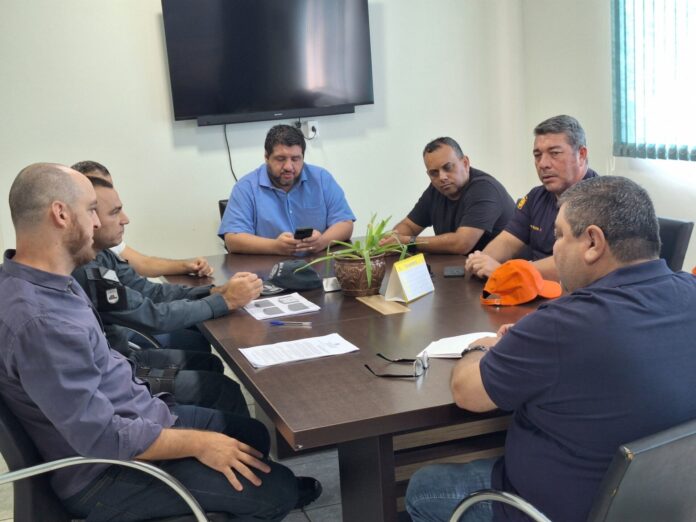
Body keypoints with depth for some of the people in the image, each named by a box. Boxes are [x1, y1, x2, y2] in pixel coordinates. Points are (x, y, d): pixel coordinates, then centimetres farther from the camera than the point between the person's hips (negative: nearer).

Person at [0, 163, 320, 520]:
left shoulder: (45, 281, 1)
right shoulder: (39, 320, -32)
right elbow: (102, 437, -28)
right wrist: (197, 443, -18)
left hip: (131, 414, 10)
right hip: (108, 470, -10)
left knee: (255, 435, 18)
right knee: (278, 489, -8)